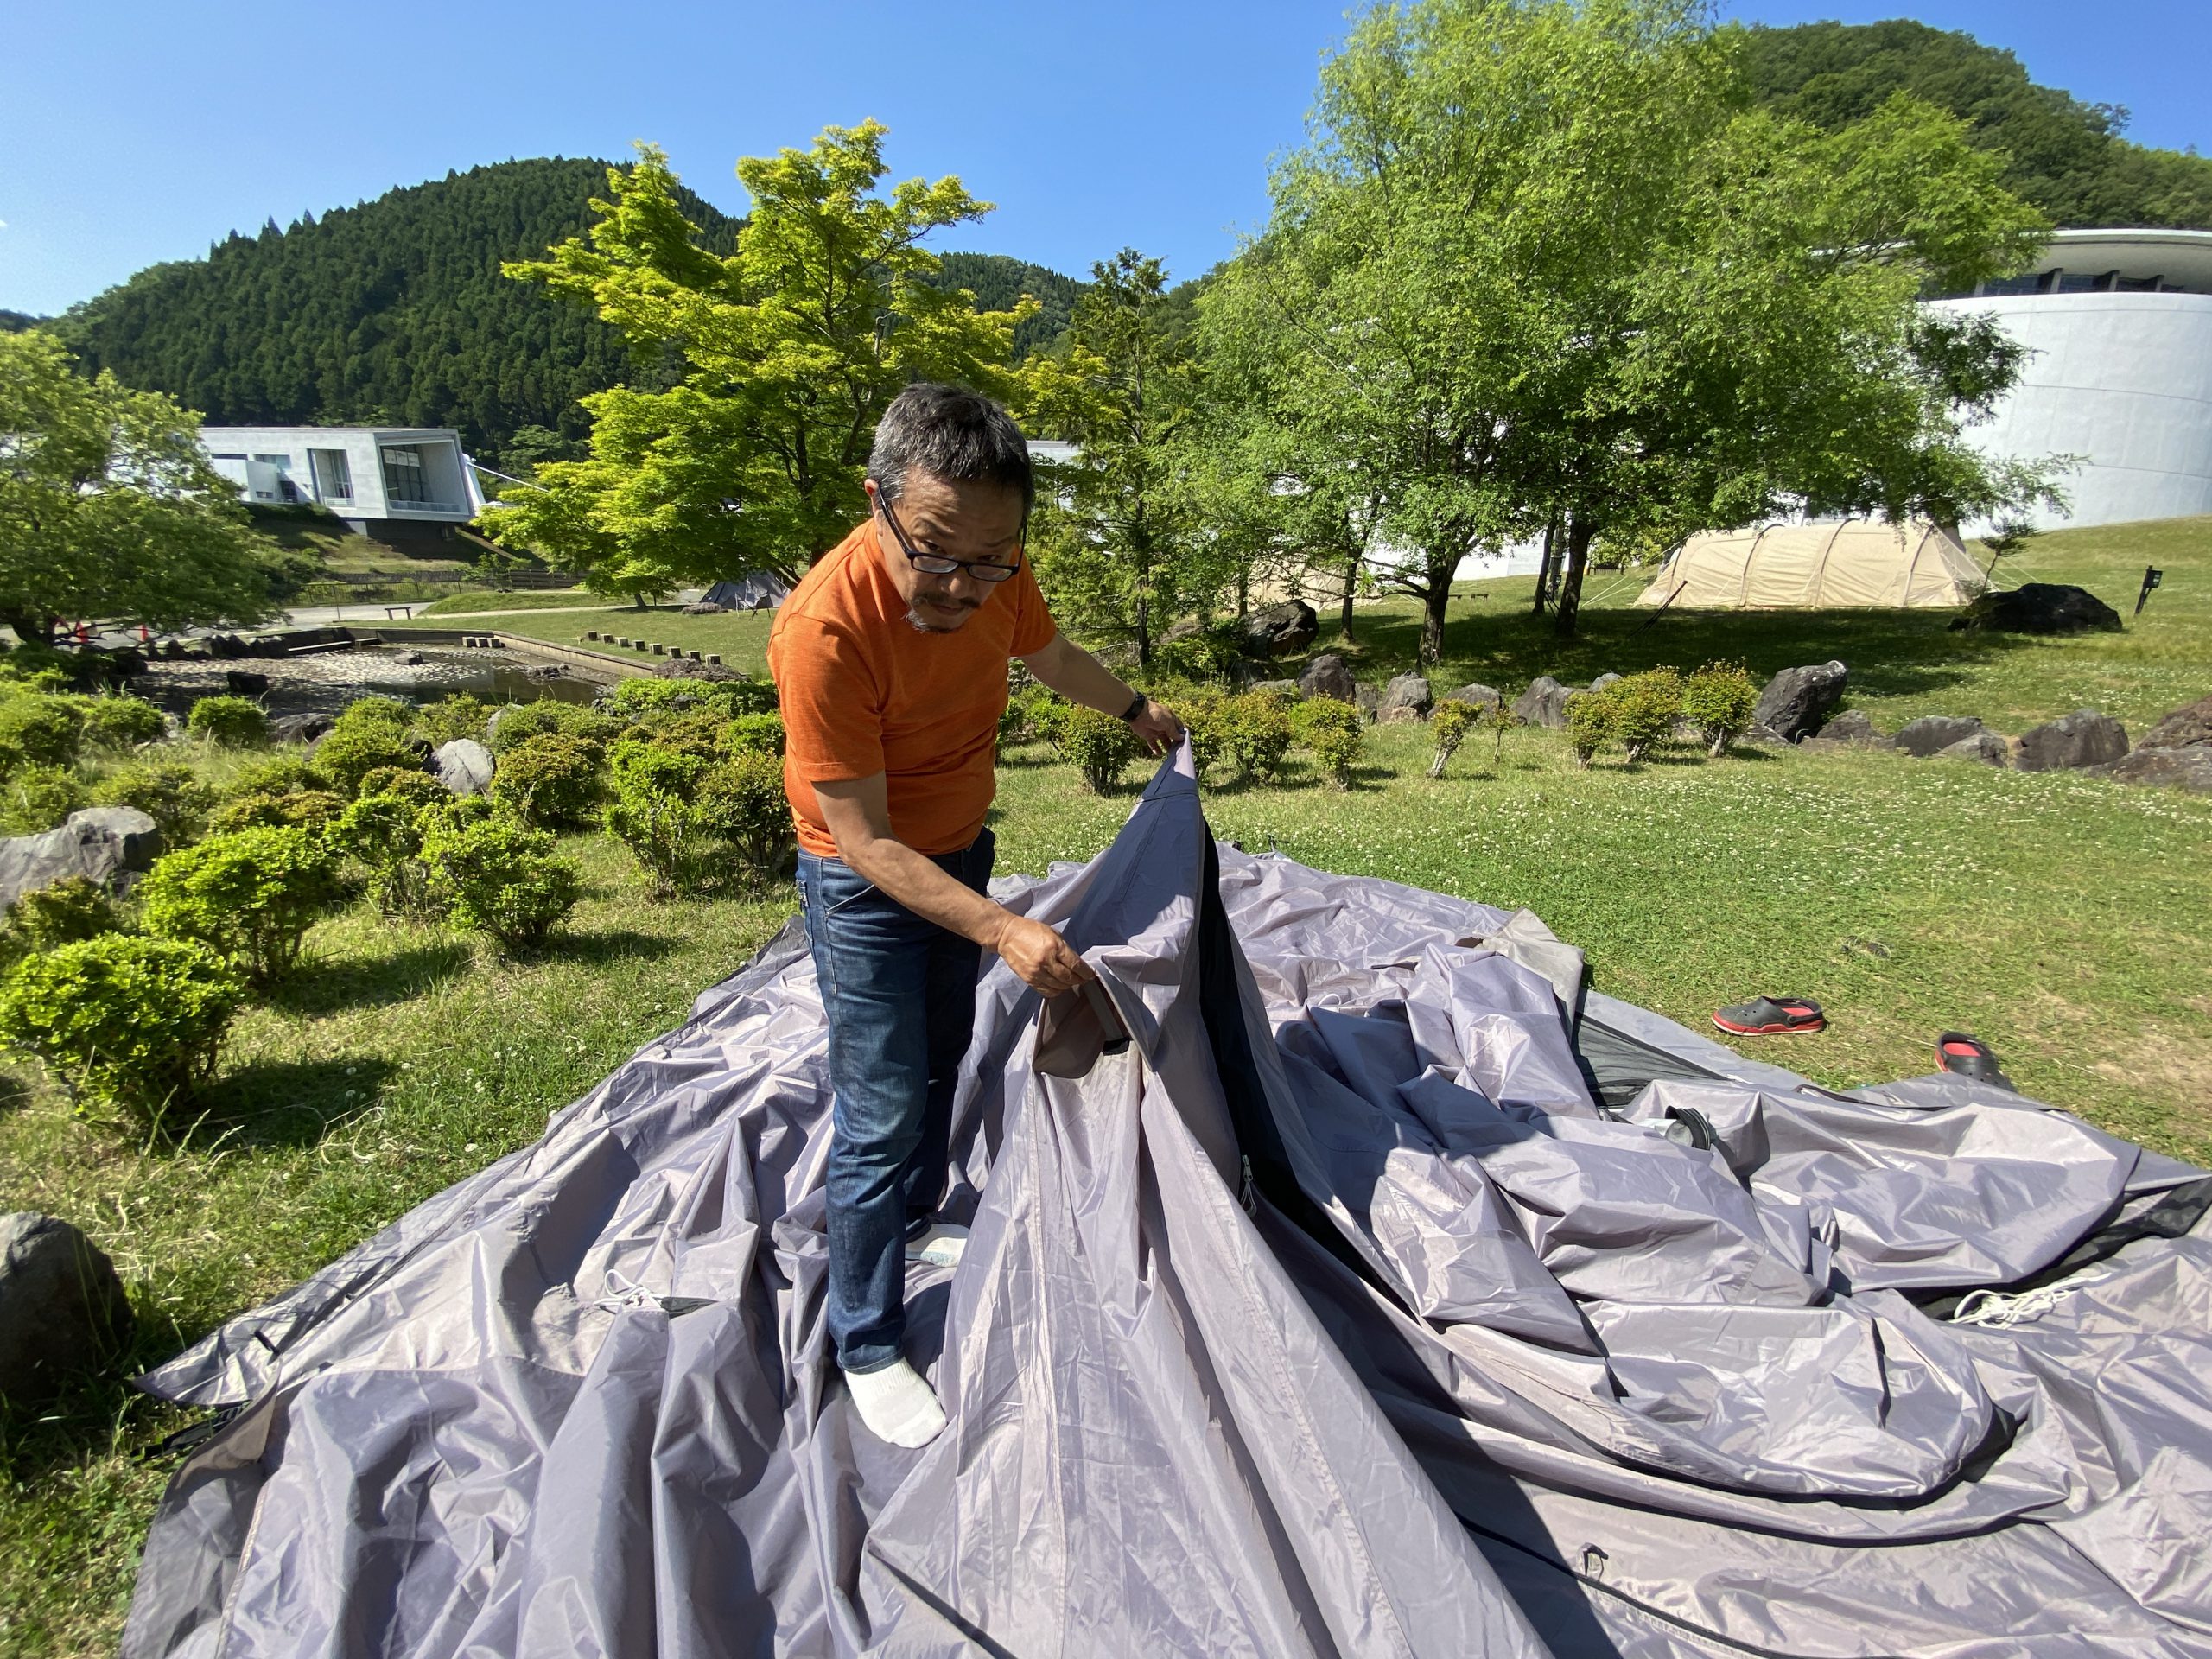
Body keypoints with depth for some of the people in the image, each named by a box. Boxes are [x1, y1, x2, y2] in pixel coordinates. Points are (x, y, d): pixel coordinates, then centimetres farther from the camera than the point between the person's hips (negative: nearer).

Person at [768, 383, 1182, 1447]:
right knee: (881, 1116, 0)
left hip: (960, 848, 7)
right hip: (866, 883, -6)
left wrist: (1135, 708, 24)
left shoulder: (994, 572, -15)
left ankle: (914, 1228, 47)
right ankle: (865, 1347, 22)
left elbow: (1051, 655, 9)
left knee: (941, 1062, 22)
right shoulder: (826, 628, -35)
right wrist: (1001, 930, -33)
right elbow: (866, 842, -28)